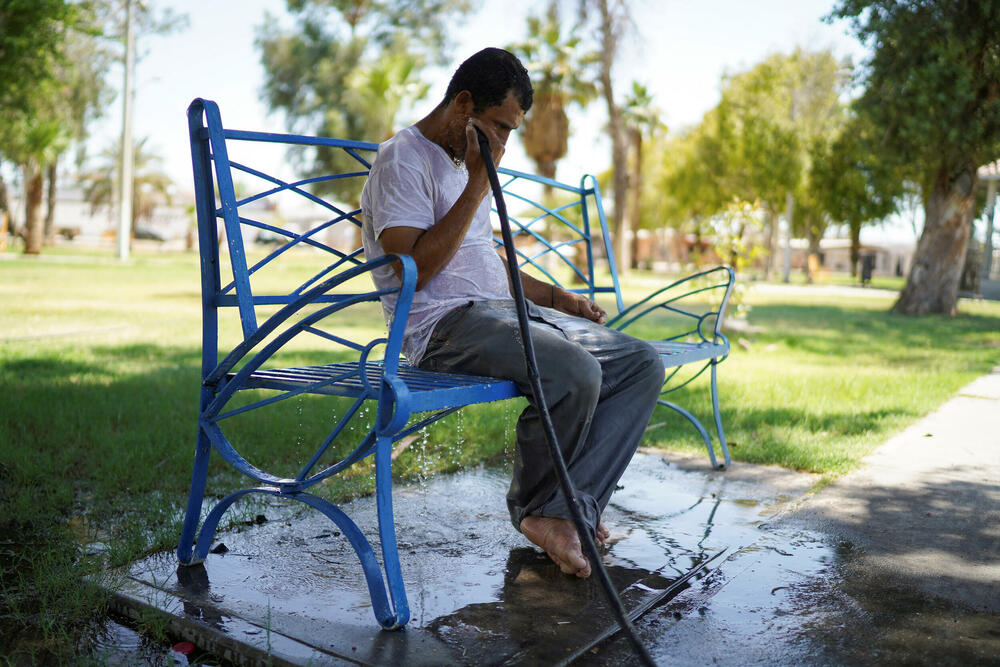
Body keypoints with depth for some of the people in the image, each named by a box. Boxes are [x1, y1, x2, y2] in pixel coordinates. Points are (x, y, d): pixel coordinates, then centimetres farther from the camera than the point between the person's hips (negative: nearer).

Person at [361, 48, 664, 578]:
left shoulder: (465, 161, 24)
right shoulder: (402, 160, -5)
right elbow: (415, 271, -19)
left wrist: (554, 296, 19)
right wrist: (479, 182, -15)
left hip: (504, 312, 9)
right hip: (444, 324, -9)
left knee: (643, 364, -6)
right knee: (575, 372, -33)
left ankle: (562, 511, -15)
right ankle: (533, 505, -5)